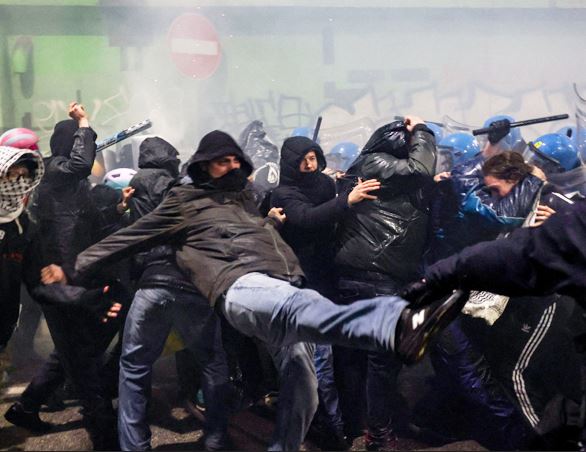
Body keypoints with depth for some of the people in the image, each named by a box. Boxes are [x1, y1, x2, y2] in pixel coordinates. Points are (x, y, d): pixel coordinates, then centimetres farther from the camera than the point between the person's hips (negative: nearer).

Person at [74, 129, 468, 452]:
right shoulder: (186, 201, 19)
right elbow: (132, 236, 20)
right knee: (300, 307, -42)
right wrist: (81, 265, 21)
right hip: (239, 283, -8)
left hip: (283, 285, 9)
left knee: (303, 389, -7)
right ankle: (399, 323, -72)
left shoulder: (246, 197, 34)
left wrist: (273, 223, 33)